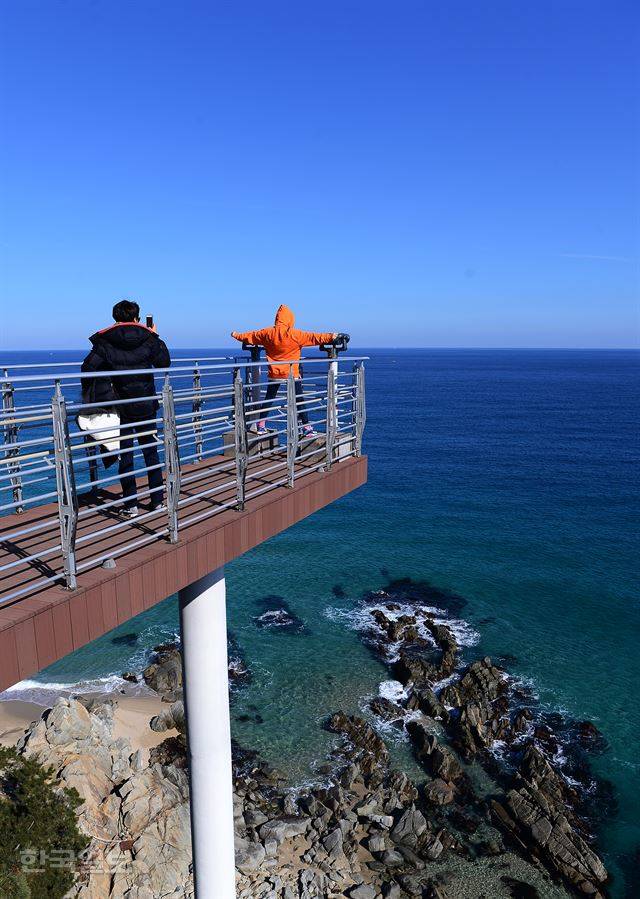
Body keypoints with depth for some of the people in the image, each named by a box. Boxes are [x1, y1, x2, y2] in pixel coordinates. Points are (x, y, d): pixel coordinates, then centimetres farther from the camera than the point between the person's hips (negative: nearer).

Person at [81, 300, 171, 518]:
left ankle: (131, 506, 9)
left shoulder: (105, 341, -5)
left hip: (120, 408, -1)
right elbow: (164, 363, 10)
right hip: (146, 407, 1)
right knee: (151, 453, 12)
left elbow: (88, 367, -13)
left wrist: (89, 396, 0)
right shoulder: (148, 339, -1)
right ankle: (157, 501, 16)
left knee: (125, 456, 6)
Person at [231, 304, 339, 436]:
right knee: (299, 400, 2)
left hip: (274, 373, 4)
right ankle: (306, 427, 1)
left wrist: (237, 335, 29)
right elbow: (314, 337, -11)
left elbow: (250, 336, 12)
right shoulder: (296, 335, -13)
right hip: (292, 374, -3)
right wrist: (330, 336, -3)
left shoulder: (267, 333, -1)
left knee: (268, 399, 15)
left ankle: (261, 425, 20)